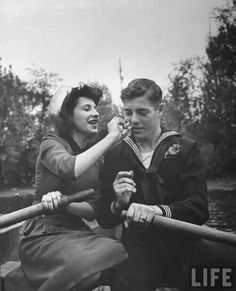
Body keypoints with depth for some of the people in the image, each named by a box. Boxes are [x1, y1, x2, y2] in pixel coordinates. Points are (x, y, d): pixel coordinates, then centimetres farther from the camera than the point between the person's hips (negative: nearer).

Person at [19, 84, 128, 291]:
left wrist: (63, 202, -19)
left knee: (120, 256, -26)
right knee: (88, 264, -33)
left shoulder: (96, 157, 13)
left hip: (78, 233, 5)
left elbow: (92, 210, 1)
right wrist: (111, 137, -21)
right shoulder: (52, 143, -4)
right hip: (44, 236, -4)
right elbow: (70, 169, -29)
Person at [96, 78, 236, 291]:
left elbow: (199, 209, -7)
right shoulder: (115, 156, 10)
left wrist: (159, 210, -26)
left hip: (182, 244, 1)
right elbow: (103, 220, 9)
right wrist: (119, 205, -14)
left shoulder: (186, 149, 5)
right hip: (139, 247, 0)